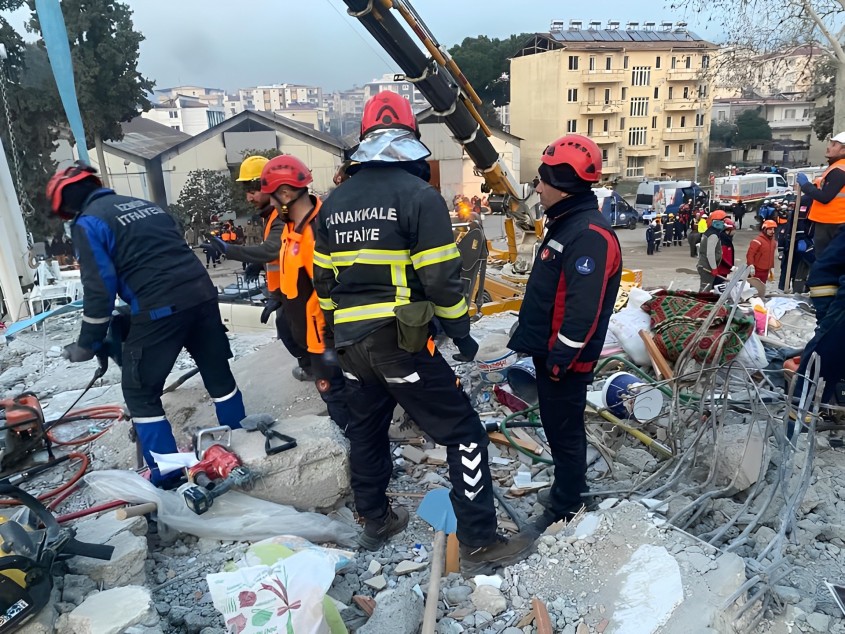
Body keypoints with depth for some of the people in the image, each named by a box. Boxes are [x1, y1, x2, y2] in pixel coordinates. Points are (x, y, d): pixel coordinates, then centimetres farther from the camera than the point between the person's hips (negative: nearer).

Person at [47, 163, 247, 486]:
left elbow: (99, 287, -6)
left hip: (160, 309, -7)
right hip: (202, 294, 7)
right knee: (218, 372, 19)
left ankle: (167, 476, 13)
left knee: (140, 391, 9)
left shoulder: (87, 223, 1)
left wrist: (88, 343, 4)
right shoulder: (144, 204, 23)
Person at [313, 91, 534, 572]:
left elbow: (324, 280, 15)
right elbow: (442, 279, -14)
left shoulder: (335, 202, 11)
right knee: (464, 432, 3)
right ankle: (480, 544, 8)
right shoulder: (419, 195, -9)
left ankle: (376, 522, 39)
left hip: (352, 344, 7)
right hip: (402, 342, -7)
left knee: (366, 429, 23)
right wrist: (461, 332, -1)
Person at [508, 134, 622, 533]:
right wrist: (530, 342, 21)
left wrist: (559, 359, -21)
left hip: (564, 359, -10)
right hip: (549, 351, 10)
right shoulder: (565, 225, 12)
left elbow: (584, 309, -27)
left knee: (565, 432, 4)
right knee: (558, 427, 21)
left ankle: (565, 509, 20)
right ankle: (567, 489, 39)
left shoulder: (590, 235, -22)